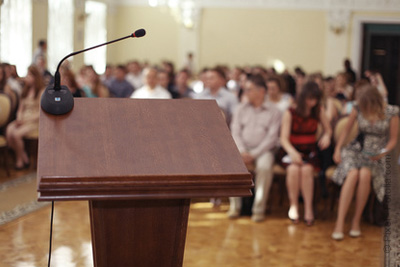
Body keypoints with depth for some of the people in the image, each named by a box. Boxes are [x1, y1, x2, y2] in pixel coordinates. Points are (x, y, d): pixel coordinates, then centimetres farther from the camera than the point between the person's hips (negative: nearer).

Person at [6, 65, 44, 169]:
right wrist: (19, 118, -3)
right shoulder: (26, 91, 18)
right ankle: (24, 157, -15)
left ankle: (20, 160, -9)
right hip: (23, 119, 6)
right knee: (9, 130, -24)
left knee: (16, 134, -29)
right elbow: (21, 108, 18)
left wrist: (26, 119, -16)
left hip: (35, 121, -6)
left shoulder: (42, 92, -4)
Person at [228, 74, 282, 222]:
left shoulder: (274, 111, 1)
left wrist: (254, 154, -16)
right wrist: (242, 151, -11)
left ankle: (259, 208, -24)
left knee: (264, 166, -35)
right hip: (243, 148, 3)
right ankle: (235, 205, -17)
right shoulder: (241, 109, 13)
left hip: (263, 149, -3)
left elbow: (272, 137, -6)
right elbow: (235, 131, 6)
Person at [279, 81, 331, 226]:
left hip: (310, 151, 1)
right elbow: (284, 139, -9)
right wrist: (292, 152, -28)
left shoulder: (319, 111, 5)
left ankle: (308, 208, -24)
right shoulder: (290, 113, -4)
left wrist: (326, 136, -8)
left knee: (306, 169, -31)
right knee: (293, 169, -33)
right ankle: (293, 205, -16)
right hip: (291, 150, -1)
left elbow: (328, 129, 18)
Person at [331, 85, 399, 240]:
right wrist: (338, 149, 1)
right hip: (357, 150, 1)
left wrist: (383, 152, -15)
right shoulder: (358, 108, -2)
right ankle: (340, 222, -35)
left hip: (376, 155, -1)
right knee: (352, 174, -33)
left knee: (365, 174, -36)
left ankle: (356, 220, -23)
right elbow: (346, 130, 10)